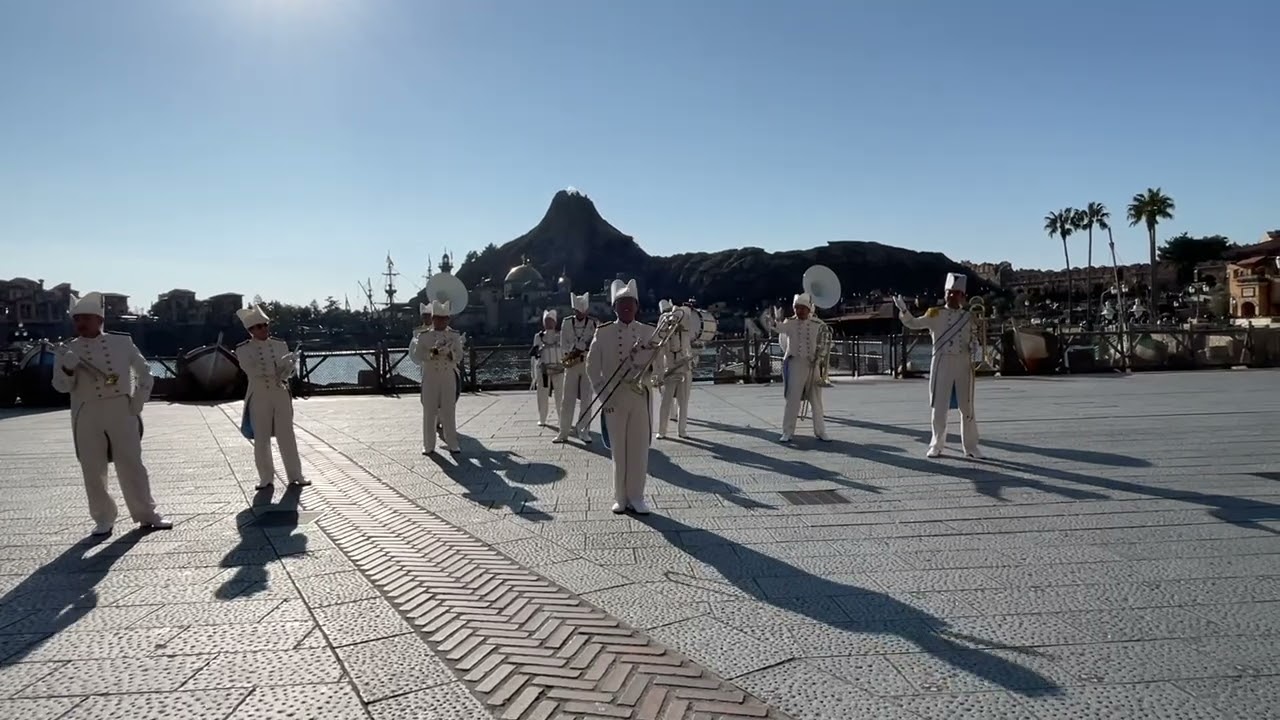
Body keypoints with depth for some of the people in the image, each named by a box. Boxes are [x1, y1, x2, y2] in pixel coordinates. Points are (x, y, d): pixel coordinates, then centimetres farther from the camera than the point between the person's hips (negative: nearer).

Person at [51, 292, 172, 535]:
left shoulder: (122, 342, 1)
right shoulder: (67, 350, 2)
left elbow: (144, 372, 11)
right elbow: (61, 387, -4)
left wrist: (139, 400, 1)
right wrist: (68, 369, -23)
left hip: (122, 412, -1)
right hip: (87, 416, 1)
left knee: (132, 465, 4)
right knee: (93, 470, 4)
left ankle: (147, 515, 13)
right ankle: (103, 519, 17)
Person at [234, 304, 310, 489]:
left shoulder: (280, 345, 6)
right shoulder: (243, 349, -3)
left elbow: (292, 368, 4)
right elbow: (252, 370, -17)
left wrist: (289, 368, -21)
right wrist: (279, 365, -23)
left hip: (281, 394, 2)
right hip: (259, 396, -2)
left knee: (287, 436, 4)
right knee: (261, 439, 4)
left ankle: (295, 475, 11)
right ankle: (266, 478, 16)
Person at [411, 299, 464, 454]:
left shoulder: (454, 335, 5)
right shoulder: (423, 336, 1)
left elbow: (459, 356, 1)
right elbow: (417, 356, -5)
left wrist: (450, 353, -19)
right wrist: (432, 352, -20)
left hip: (449, 377, 1)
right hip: (430, 378, -1)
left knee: (449, 411, 3)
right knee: (429, 412, 3)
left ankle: (452, 443, 10)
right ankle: (428, 445, 11)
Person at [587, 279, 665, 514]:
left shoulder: (649, 332, 4)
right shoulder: (603, 332, 0)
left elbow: (658, 367, 5)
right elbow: (592, 367, 1)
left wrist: (649, 367, -18)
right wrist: (603, 395, -6)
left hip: (641, 397, 1)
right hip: (613, 398, -1)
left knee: (640, 449, 5)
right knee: (618, 450, 6)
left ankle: (636, 497, 17)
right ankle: (620, 498, 17)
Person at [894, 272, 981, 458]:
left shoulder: (968, 317, 7)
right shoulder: (935, 314, 1)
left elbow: (972, 342, 10)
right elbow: (914, 324, -9)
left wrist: (972, 361, -6)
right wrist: (903, 309, -27)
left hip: (963, 365, 2)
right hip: (942, 364, -2)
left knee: (967, 408, 7)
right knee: (939, 408, 4)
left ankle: (970, 446, 17)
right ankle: (937, 445, 14)